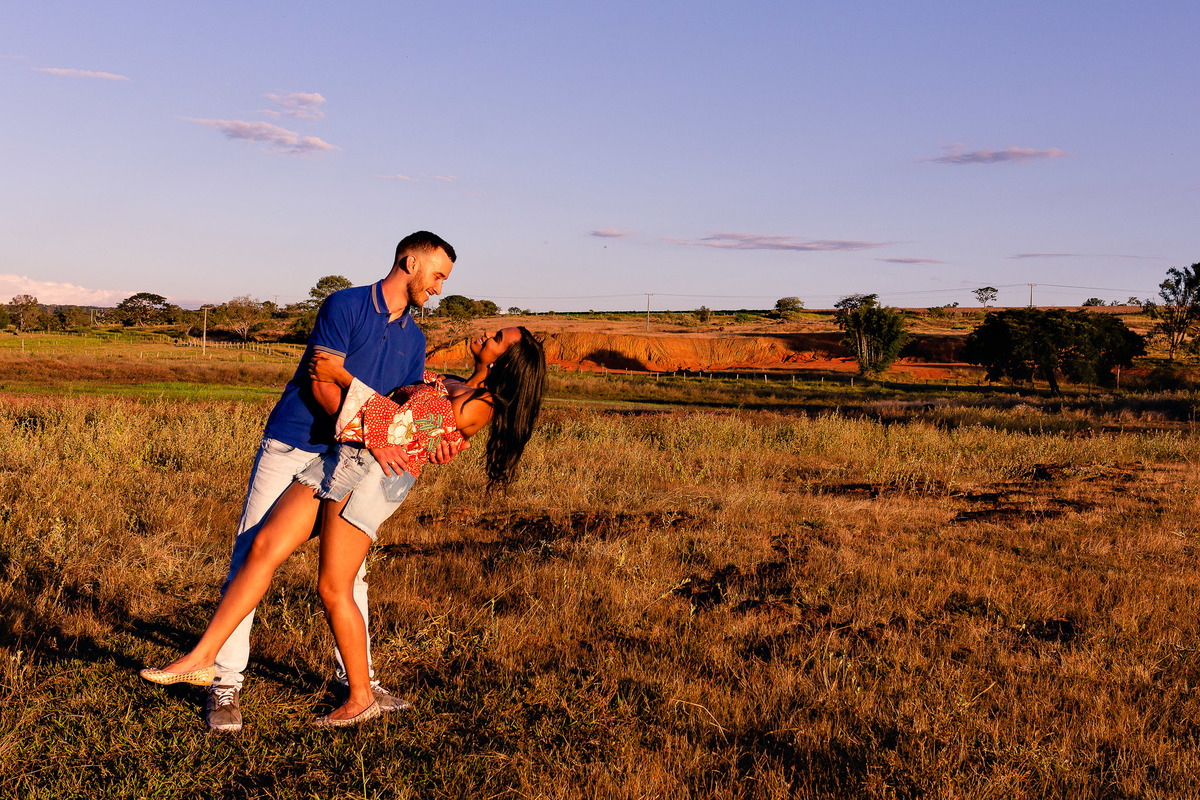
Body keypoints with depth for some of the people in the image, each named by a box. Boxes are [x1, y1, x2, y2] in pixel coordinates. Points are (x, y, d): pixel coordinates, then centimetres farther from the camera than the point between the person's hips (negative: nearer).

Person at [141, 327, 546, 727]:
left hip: (374, 473, -8)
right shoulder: (452, 385, 22)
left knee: (333, 589, -6)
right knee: (264, 548, -2)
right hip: (339, 458, 8)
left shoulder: (479, 406, -4)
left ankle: (361, 697, 10)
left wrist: (341, 375, -3)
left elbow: (400, 422, -6)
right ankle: (202, 657, 1)